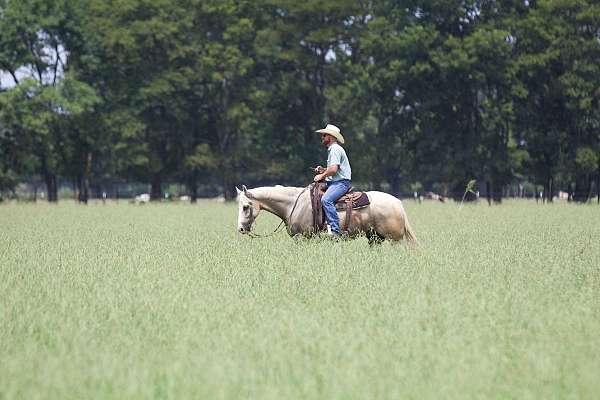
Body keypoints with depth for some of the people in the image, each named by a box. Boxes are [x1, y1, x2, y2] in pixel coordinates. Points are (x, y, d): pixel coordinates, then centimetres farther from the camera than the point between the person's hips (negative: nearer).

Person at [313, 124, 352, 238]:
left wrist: (322, 176, -8)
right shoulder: (331, 149, 23)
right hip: (334, 182, 11)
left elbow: (334, 169, -21)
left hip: (341, 182, -11)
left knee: (326, 199, -31)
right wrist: (323, 170, 17)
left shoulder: (335, 149, -11)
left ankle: (335, 230, -36)